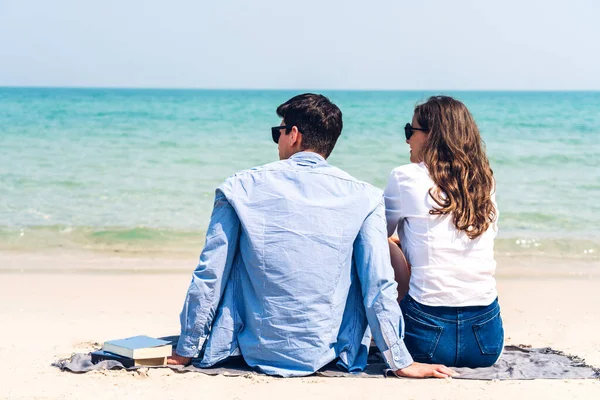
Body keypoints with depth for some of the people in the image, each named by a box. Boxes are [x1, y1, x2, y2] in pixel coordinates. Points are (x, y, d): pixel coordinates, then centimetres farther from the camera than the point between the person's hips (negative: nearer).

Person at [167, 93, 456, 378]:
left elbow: (208, 277, -3)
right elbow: (379, 285, -8)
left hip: (255, 352, 0)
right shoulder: (363, 197, -6)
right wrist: (401, 362, 0)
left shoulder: (240, 188, -5)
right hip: (326, 354, 0)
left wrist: (186, 351, 7)